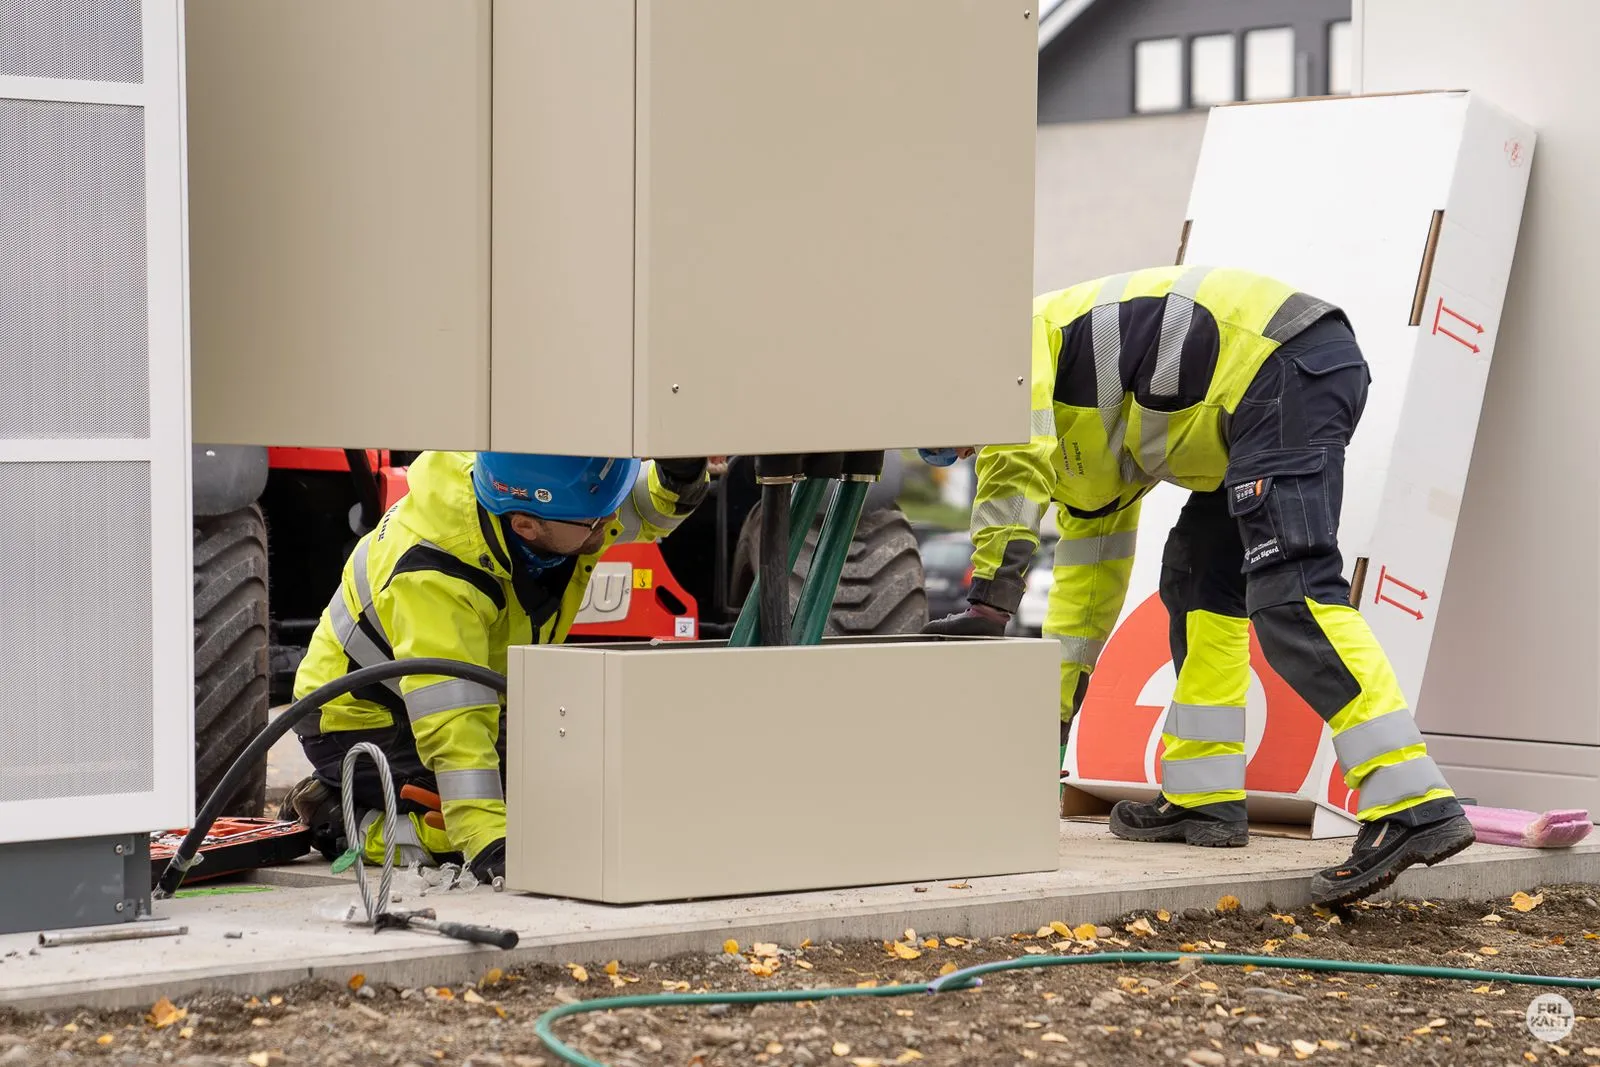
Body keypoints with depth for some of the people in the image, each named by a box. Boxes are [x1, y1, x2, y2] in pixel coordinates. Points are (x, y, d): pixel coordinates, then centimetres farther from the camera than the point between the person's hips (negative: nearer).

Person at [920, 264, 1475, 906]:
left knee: (1287, 594, -20)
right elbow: (1090, 570, 37)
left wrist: (990, 598, -17)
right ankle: (1204, 798, 17)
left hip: (1287, 366, -10)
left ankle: (1416, 809, -29)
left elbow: (1015, 458, -17)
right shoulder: (1079, 445, 31)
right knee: (1199, 580, 18)